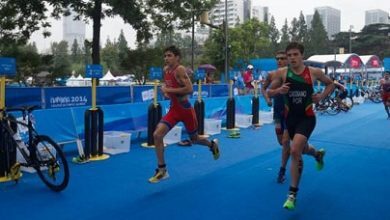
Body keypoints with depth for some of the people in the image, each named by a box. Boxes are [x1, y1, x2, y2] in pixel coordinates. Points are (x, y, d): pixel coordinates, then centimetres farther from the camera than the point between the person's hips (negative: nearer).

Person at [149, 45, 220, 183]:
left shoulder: (180, 69, -19)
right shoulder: (166, 70, 4)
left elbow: (189, 89, -28)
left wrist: (169, 90, -25)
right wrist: (165, 91, 2)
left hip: (185, 109, -6)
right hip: (173, 109, 6)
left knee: (194, 139, 14)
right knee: (157, 135, -13)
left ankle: (212, 145, 50)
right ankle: (162, 170, -4)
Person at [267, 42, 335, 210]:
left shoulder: (314, 72, -6)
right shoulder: (281, 73, -5)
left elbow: (330, 84, 12)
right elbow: (269, 92, 1)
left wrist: (321, 96, -6)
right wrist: (279, 90, -20)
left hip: (307, 117, -3)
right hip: (290, 117, 4)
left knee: (294, 151, -20)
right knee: (301, 149, 23)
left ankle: (292, 194, -8)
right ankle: (318, 154, 62)